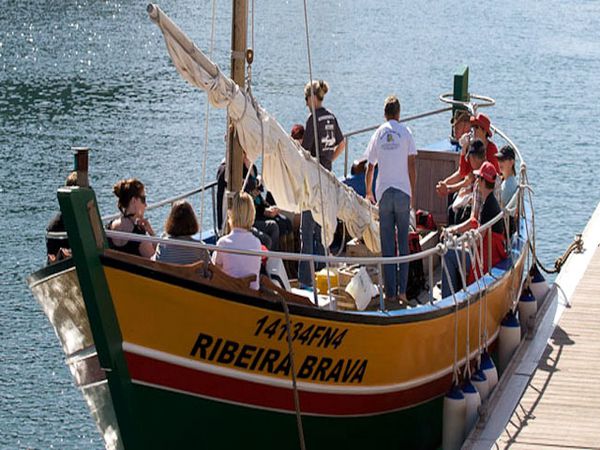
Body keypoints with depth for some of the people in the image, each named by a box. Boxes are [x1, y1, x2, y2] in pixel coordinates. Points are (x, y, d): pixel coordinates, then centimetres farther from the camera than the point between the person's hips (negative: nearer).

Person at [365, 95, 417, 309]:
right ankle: (402, 291, 2)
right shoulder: (405, 133, 1)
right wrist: (413, 194, 5)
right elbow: (412, 165, -3)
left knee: (387, 245, 3)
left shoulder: (378, 134, 6)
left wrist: (369, 192, 25)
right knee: (403, 243, 5)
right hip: (403, 192, -1)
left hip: (384, 193, 1)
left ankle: (390, 294, 1)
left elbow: (370, 168, 10)